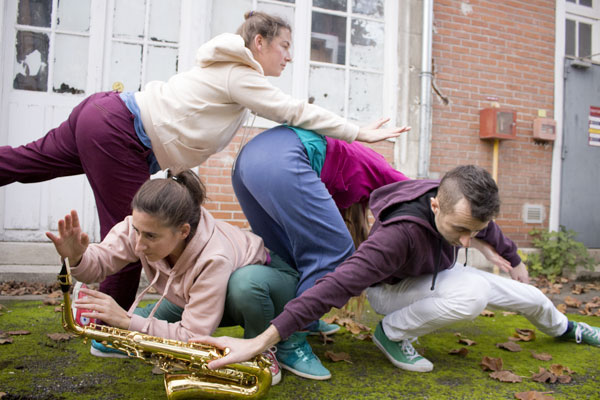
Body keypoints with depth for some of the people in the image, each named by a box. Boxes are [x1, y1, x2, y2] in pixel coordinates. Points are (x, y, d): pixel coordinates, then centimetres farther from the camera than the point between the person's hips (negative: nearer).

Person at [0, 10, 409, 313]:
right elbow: (297, 112, -14)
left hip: (106, 112, 10)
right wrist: (360, 133, -9)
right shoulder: (239, 76, -12)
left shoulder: (228, 70, 17)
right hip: (116, 136, -9)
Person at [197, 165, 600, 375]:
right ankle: (392, 332, -13)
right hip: (391, 288, -6)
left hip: (437, 275, 6)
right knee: (472, 294, -36)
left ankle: (562, 327, 49)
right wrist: (261, 340, -60)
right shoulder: (400, 233, -44)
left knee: (529, 296, 11)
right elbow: (339, 284, -53)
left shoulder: (460, 204, -23)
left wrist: (514, 258, 23)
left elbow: (490, 231, 3)